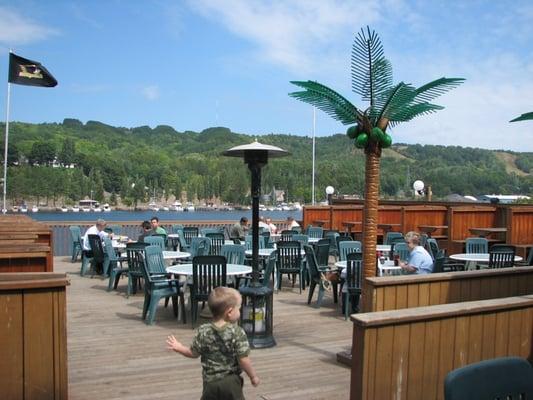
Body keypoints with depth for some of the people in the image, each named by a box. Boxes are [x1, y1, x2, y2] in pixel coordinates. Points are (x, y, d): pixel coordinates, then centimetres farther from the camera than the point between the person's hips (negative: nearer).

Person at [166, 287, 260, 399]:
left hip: (210, 382, 3)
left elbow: (194, 353, 2)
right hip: (231, 382, -3)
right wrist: (253, 376, -1)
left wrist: (179, 348, 20)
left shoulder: (203, 331, -9)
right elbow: (243, 360, -16)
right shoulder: (237, 332, -18)